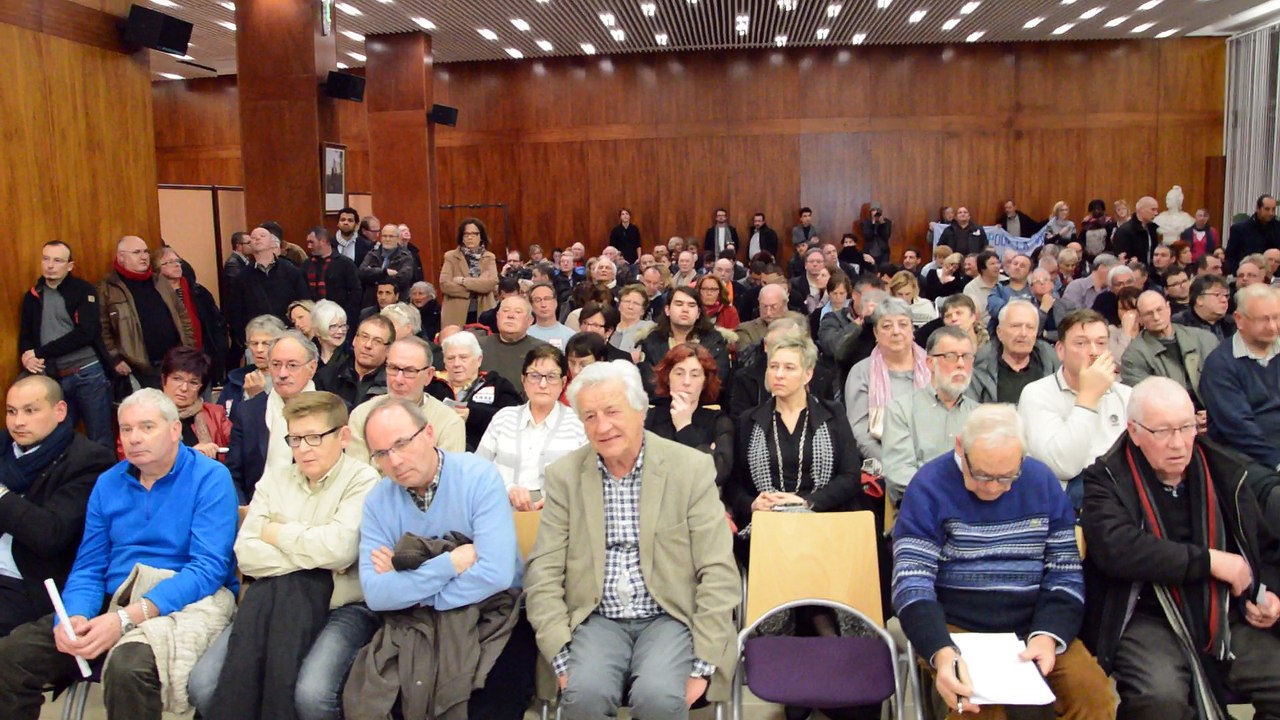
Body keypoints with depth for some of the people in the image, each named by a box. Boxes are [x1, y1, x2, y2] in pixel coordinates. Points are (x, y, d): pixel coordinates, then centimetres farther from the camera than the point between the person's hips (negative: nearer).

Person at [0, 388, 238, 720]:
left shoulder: (210, 478, -7)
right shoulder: (108, 483, 12)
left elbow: (209, 567, -16)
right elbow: (88, 568, 11)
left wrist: (127, 617, -24)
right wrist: (75, 616, -12)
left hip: (188, 602, -6)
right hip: (113, 601, 6)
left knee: (128, 666, -35)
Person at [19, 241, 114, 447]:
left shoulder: (84, 290, -2)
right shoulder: (32, 296, 11)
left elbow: (85, 333, -13)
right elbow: (25, 338, 14)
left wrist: (40, 352, -12)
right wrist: (28, 358, -9)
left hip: (88, 374, -4)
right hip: (53, 378, 4)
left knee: (99, 441, 2)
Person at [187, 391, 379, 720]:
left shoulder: (362, 481, -3)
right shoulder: (272, 484, 15)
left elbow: (339, 548, -18)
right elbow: (246, 554, 3)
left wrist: (278, 534, -3)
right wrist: (313, 560, -10)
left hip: (341, 606, -4)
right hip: (276, 602, 5)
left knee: (310, 692, -30)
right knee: (203, 683, -17)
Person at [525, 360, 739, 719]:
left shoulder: (692, 467, -5)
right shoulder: (564, 474, 2)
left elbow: (718, 572, -6)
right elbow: (543, 572, -1)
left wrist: (703, 665, -12)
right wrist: (561, 657, -11)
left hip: (670, 618, -1)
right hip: (597, 620, 1)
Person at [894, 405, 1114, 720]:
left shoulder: (1042, 481, 3)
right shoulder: (930, 486, -9)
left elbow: (1065, 573, 5)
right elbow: (912, 583, -14)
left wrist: (1049, 635, -14)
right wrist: (941, 652, -30)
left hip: (1035, 627, 3)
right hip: (956, 630, -2)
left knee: (1094, 692, -20)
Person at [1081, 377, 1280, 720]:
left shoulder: (1227, 472, 11)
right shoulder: (1106, 480, -4)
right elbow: (1117, 548, -22)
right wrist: (1208, 561, -16)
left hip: (1226, 615, 5)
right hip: (1147, 619, -5)